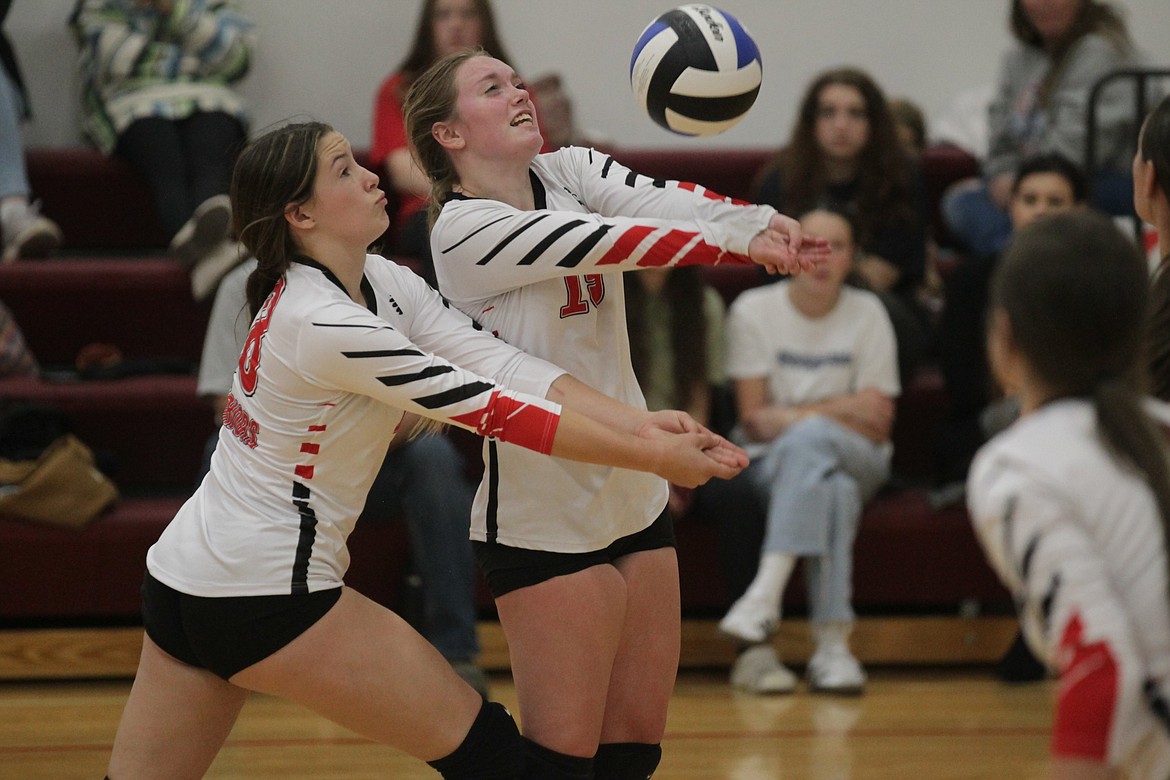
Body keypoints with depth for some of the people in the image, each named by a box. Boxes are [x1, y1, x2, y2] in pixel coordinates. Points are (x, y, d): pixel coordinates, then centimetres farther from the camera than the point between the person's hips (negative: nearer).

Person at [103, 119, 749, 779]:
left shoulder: (379, 280, 5)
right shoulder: (324, 323, -22)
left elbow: (501, 363, -6)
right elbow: (492, 410, -21)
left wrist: (641, 423, -17)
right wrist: (652, 457, -18)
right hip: (263, 596, -9)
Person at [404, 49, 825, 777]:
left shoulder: (567, 171, 4)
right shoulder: (463, 230, -15)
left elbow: (657, 200, -16)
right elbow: (612, 243, -25)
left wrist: (760, 219, -35)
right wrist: (745, 245, -30)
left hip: (635, 496, 7)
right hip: (545, 519, -7)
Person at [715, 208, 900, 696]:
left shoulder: (868, 314, 3)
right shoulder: (753, 310, 1)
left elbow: (877, 425, 0)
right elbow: (754, 421, -3)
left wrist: (793, 416, -12)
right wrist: (842, 409, -9)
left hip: (857, 463, 1)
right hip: (770, 462, -1)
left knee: (808, 439, -36)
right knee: (833, 491, -36)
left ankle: (765, 595, -46)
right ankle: (831, 642, -45)